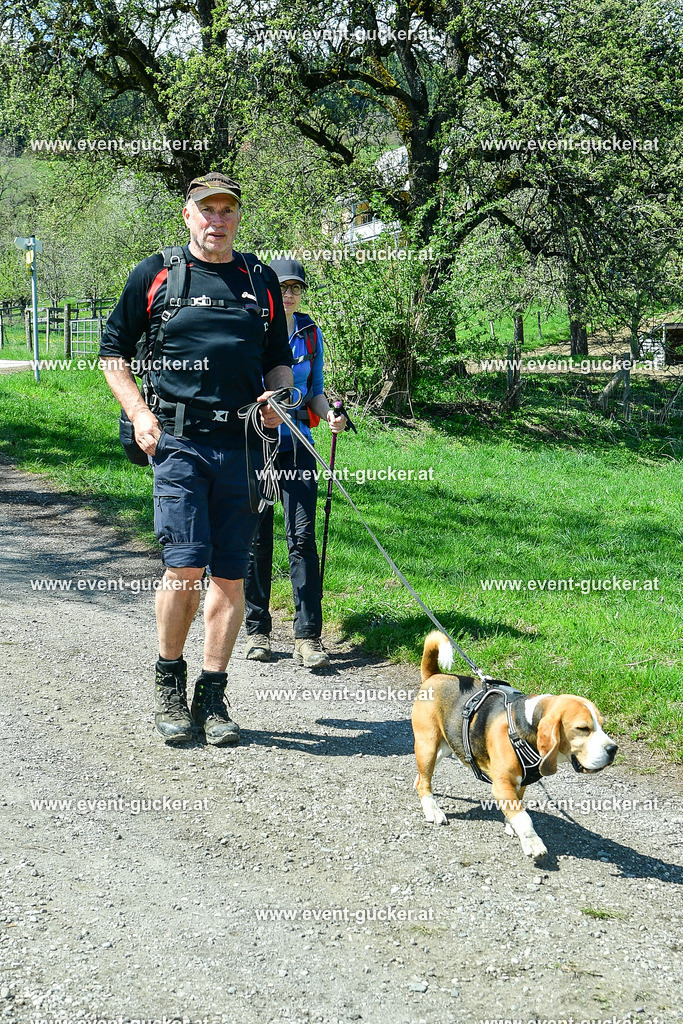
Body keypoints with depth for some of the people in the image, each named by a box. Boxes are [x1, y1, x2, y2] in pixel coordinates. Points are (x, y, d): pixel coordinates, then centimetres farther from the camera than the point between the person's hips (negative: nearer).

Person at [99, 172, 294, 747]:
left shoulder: (261, 281, 15)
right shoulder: (155, 275, 7)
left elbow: (281, 360, 24)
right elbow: (114, 351, 12)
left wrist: (276, 397, 3)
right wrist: (139, 414, -1)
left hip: (243, 442, 3)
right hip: (177, 440, -3)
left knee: (230, 574, 2)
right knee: (185, 565, -13)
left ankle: (212, 695, 12)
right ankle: (169, 683, 9)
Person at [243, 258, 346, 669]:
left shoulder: (311, 334, 11)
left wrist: (329, 414, -2)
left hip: (297, 445, 2)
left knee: (303, 536, -8)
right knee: (257, 538, 2)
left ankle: (308, 636, -8)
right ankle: (257, 630, 15)